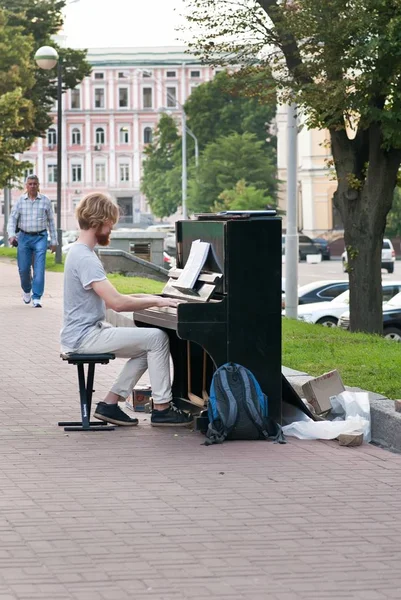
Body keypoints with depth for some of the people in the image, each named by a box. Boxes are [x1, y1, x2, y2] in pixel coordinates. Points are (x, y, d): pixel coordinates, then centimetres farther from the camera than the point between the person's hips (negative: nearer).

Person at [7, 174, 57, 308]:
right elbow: (12, 219, 1)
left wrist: (54, 241, 6)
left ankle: (36, 298, -9)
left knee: (39, 269, -10)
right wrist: (11, 235, -16)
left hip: (40, 238, -1)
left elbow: (51, 222, 7)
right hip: (24, 237, 1)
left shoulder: (45, 201, 2)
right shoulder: (20, 201, 4)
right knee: (23, 269, 4)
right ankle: (26, 290, 33)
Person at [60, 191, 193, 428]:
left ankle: (110, 404, 10)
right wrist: (155, 301, -14)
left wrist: (142, 298, 8)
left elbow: (106, 299, 19)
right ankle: (162, 409, -7)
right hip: (85, 336, -10)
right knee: (158, 338, -12)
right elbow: (117, 303, -26)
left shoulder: (79, 252, 14)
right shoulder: (85, 259, -19)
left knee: (146, 348, 15)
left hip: (84, 332, 10)